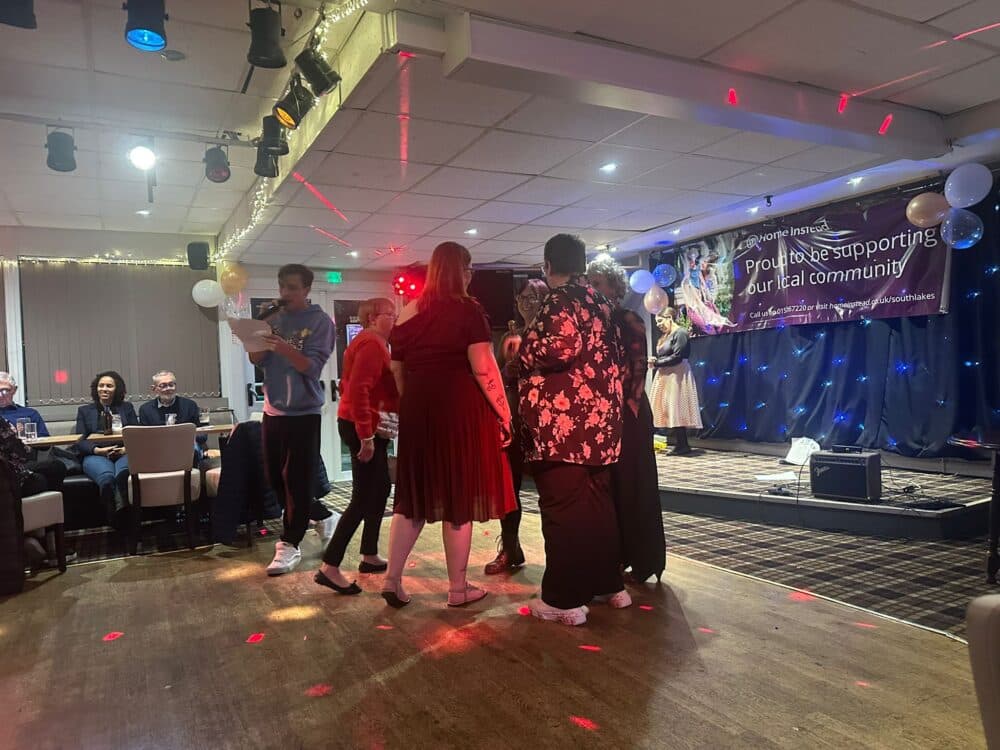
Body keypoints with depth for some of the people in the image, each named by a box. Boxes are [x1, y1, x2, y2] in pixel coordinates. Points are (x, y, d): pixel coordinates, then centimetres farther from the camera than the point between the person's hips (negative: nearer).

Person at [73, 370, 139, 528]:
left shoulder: (127, 407, 24)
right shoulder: (84, 410, 23)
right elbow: (79, 441, 11)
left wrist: (126, 448, -9)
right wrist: (98, 450, -10)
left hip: (123, 453, 0)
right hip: (96, 455, 0)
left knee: (123, 473, -40)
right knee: (107, 477, -38)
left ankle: (122, 513, -41)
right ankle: (114, 519, -34)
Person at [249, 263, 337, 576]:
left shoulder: (320, 321, -5)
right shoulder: (274, 318, 10)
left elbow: (312, 367, -14)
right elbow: (258, 361, 5)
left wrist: (285, 349, -30)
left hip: (303, 411, -6)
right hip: (273, 409, 6)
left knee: (297, 479, -4)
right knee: (275, 477, 11)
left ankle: (289, 545, 6)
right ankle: (323, 516, 29)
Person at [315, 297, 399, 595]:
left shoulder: (372, 343, 17)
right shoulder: (372, 344, -16)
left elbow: (350, 385, 21)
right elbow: (358, 389, -26)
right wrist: (366, 436, -28)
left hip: (366, 425, 11)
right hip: (364, 428, -11)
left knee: (381, 488, 17)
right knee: (364, 497, -10)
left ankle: (369, 556, 25)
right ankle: (329, 567, -8)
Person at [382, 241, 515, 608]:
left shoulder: (407, 315, 9)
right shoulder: (468, 310, -7)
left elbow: (398, 373, 12)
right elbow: (483, 369, -15)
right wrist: (503, 413, -7)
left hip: (418, 412, 5)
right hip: (461, 410, -5)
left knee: (414, 495, 15)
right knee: (459, 496, 4)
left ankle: (392, 579, 15)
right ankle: (458, 588, 15)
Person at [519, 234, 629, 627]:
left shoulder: (560, 300, -8)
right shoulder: (599, 301, 17)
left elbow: (559, 348, -23)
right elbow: (615, 353, 19)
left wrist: (525, 351, -6)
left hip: (562, 420, -9)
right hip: (599, 417, 9)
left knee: (563, 505, -4)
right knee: (596, 501, 16)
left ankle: (565, 599, 2)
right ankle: (609, 584, 26)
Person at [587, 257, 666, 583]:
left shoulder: (629, 320, -4)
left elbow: (639, 368, -9)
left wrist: (628, 406, -16)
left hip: (627, 412, -6)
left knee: (632, 483, 0)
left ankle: (642, 560, 9)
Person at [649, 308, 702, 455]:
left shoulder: (680, 333, -9)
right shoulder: (665, 336, 20)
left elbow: (677, 357, -17)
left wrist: (656, 363, -12)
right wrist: (654, 361, -1)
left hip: (676, 376, -9)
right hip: (666, 377, 9)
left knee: (676, 410, -9)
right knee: (669, 411, 5)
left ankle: (682, 446, -5)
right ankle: (680, 445, 7)